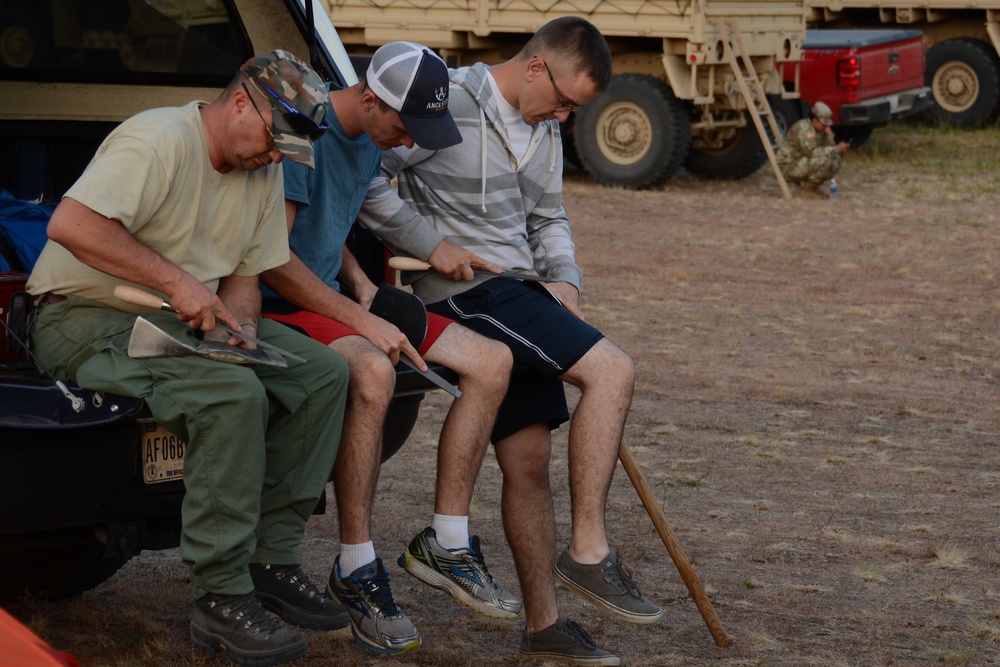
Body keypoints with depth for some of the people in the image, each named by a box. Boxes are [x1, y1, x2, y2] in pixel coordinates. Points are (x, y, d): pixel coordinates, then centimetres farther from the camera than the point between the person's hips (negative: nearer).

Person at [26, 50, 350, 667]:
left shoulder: (265, 171, 11)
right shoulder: (161, 142, -18)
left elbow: (245, 275, 16)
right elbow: (69, 224, -30)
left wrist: (239, 323, -9)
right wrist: (176, 281, -29)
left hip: (188, 318, 9)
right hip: (89, 318, -9)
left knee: (324, 372, -4)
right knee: (234, 393, -33)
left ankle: (272, 560, -2)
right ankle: (220, 602, -27)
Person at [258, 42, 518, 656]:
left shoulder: (371, 145, 10)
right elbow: (271, 260, -23)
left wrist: (361, 283, 8)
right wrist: (361, 321, -22)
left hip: (334, 300, 10)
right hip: (278, 305, -9)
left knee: (492, 362, -1)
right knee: (373, 371, -39)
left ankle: (448, 544, 2)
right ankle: (357, 569, -29)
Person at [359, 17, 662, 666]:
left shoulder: (543, 129, 16)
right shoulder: (451, 104, -11)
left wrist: (564, 280, 8)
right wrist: (431, 244, -14)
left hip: (516, 297, 8)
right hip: (468, 292, -8)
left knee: (527, 459, 8)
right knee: (611, 370, -20)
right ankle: (589, 552, -15)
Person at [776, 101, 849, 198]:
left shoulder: (819, 129, 6)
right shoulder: (803, 128, -23)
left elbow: (829, 149, 5)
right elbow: (812, 152, -31)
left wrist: (829, 135, -11)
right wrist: (837, 149, -30)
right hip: (788, 167, -9)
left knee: (836, 160, 0)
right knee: (824, 161, -29)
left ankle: (812, 188, 8)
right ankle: (806, 190, -11)